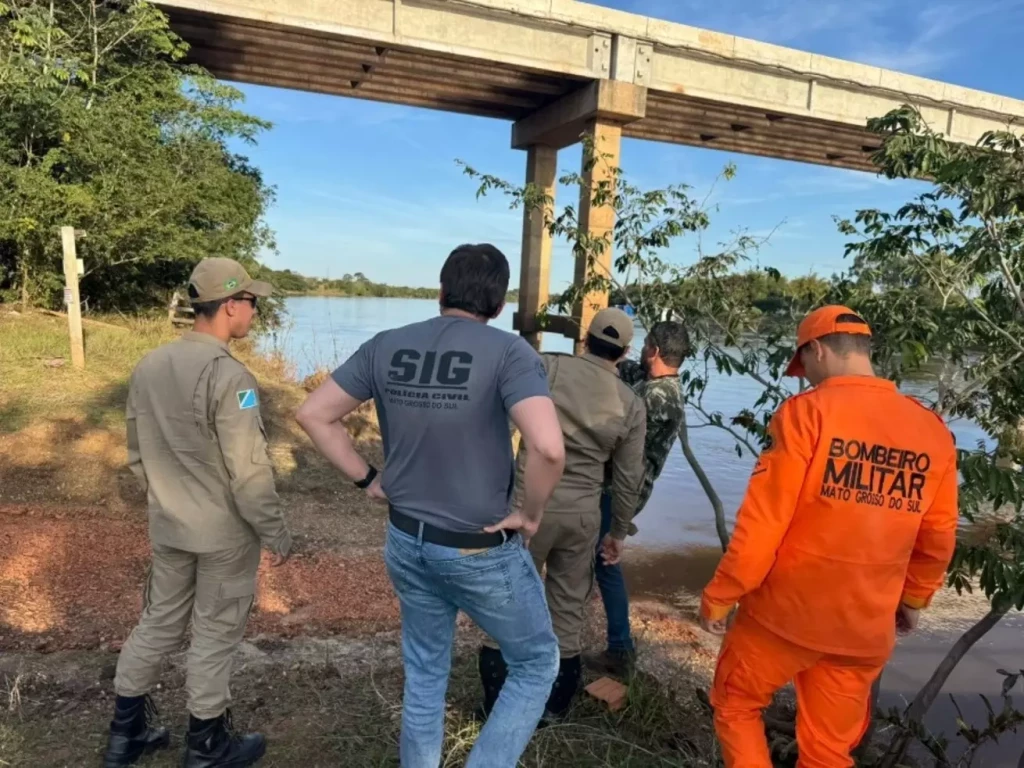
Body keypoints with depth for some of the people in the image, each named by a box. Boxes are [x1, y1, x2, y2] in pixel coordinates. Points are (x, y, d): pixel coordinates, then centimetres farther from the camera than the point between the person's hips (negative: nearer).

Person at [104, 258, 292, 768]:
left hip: (168, 527, 7)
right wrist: (275, 533, -12)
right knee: (216, 633, 10)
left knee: (158, 622, 21)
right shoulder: (228, 376, -24)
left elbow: (136, 453, 10)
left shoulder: (148, 366, 0)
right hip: (225, 532, -7)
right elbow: (248, 471, -23)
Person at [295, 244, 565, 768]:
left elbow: (314, 415, 3)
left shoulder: (386, 346, -2)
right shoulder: (508, 351, -17)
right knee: (536, 663, 20)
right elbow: (548, 447, -30)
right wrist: (530, 513, -13)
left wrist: (367, 479, 7)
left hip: (406, 543, 5)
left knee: (424, 676, 25)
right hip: (481, 552, -5)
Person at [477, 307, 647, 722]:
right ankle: (554, 705, 30)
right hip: (582, 514, 3)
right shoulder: (631, 406, 2)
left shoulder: (547, 367, -8)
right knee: (567, 610, 17)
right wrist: (618, 531, 19)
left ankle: (496, 704, 24)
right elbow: (628, 479, 7)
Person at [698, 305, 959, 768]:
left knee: (734, 705, 20)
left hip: (786, 610, -5)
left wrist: (719, 596, -6)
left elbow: (763, 518, -17)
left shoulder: (807, 411, -16)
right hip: (866, 625, 5)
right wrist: (914, 599, 25)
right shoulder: (933, 430, 0)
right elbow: (938, 538, 8)